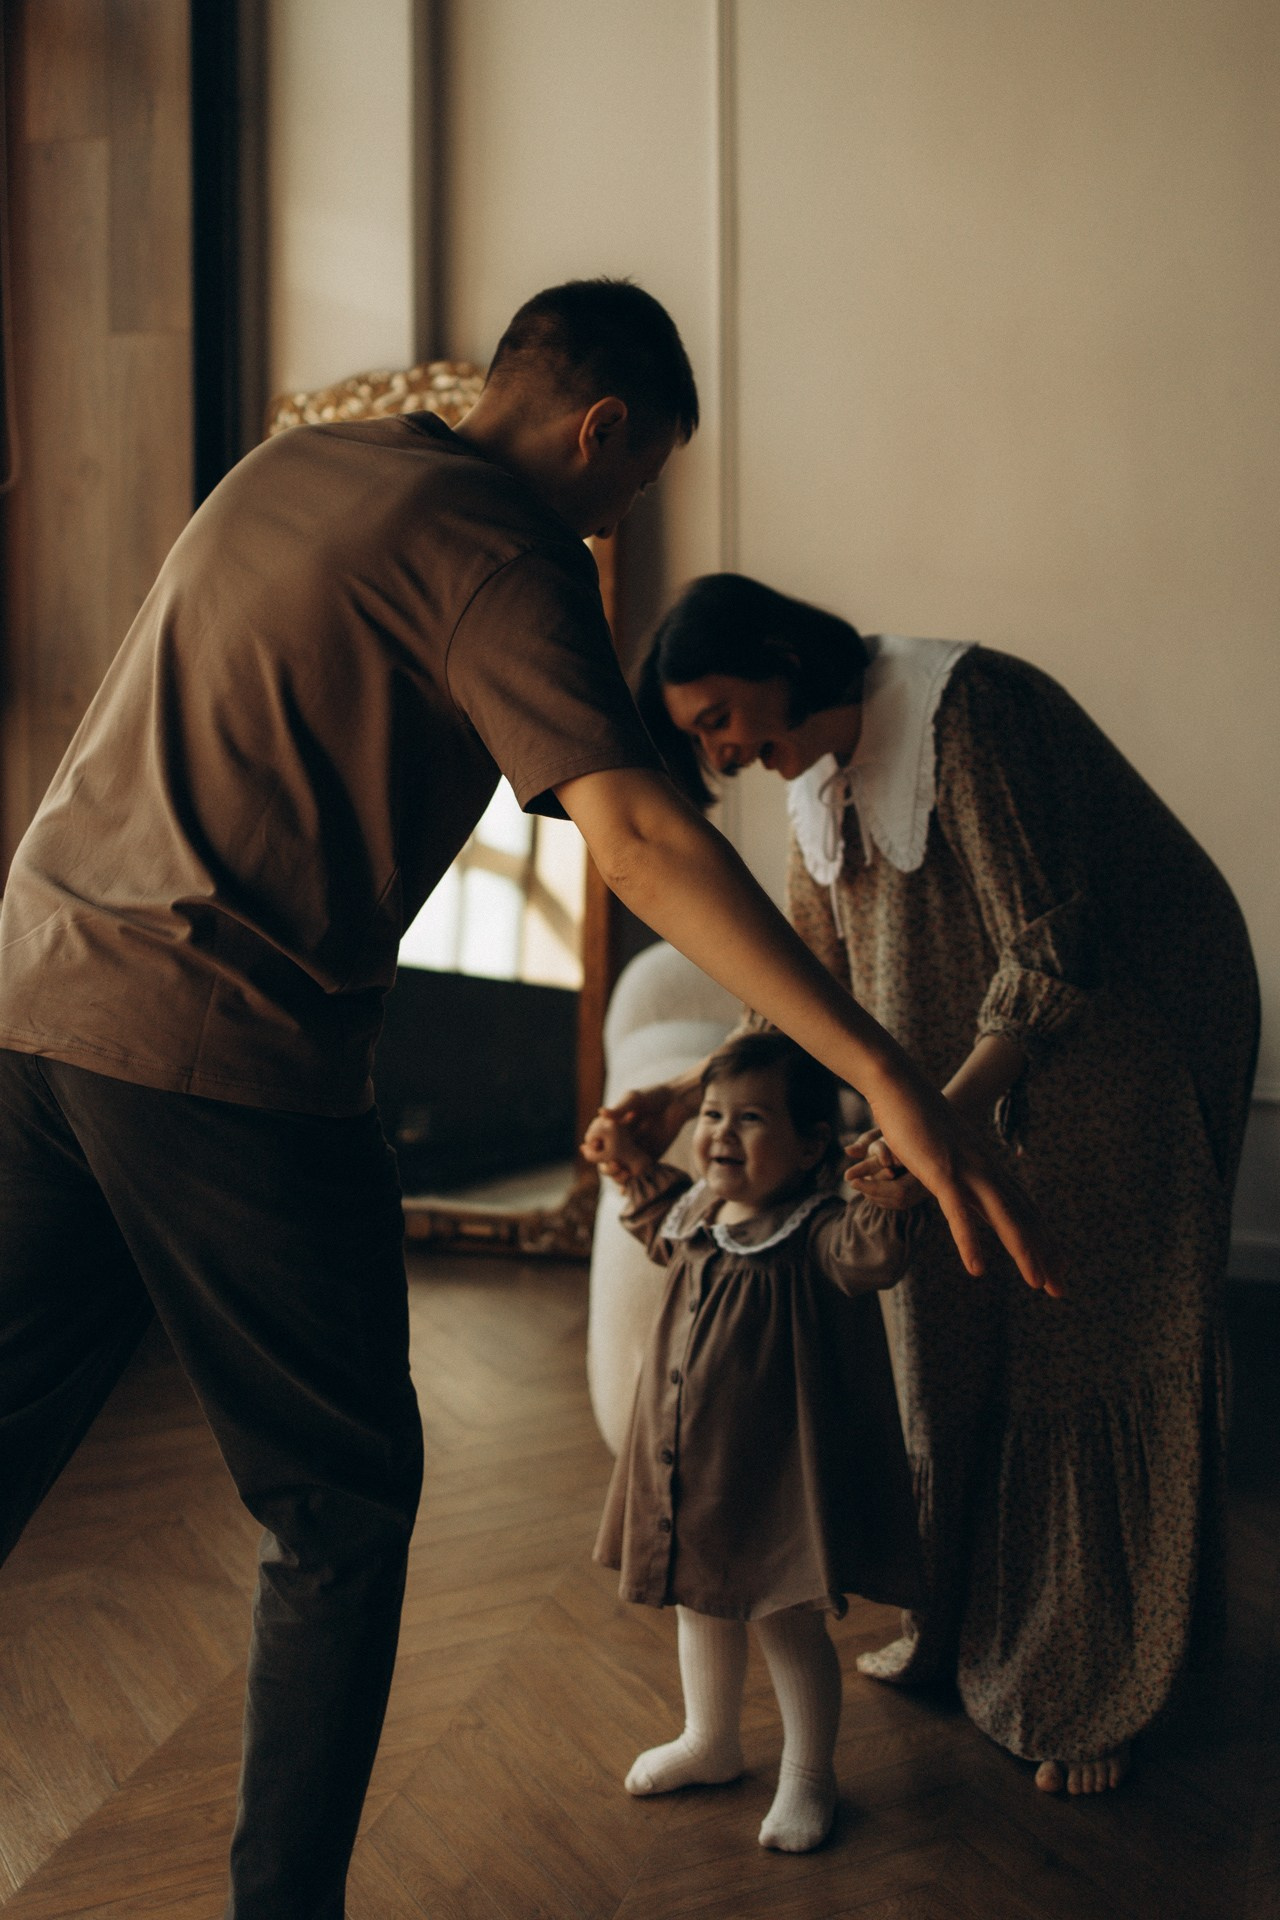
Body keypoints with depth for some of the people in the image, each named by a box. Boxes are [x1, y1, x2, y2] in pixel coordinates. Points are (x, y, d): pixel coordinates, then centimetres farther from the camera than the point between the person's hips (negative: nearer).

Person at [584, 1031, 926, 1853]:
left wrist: (888, 1200, -60)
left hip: (776, 1477, -8)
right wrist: (637, 1168, 19)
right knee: (700, 1606, 24)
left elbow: (869, 1260, -44)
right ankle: (711, 1741, 48)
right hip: (688, 1471, 8)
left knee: (789, 1624, 10)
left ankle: (808, 1775, 32)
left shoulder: (815, 1232, -23)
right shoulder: (698, 1214, 1)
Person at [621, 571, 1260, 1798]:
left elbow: (1050, 946, -27)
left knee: (1093, 1360, 1)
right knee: (952, 1342, 12)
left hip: (1122, 1042, -8)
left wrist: (944, 1114, -34)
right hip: (970, 1069, 8)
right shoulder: (820, 780, 3)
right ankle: (962, 1625, 31)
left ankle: (1088, 1691, 17)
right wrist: (697, 1092, -5)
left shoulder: (965, 709, -23)